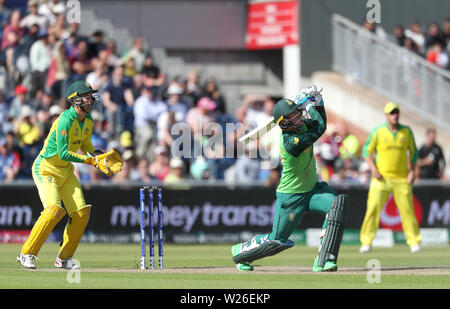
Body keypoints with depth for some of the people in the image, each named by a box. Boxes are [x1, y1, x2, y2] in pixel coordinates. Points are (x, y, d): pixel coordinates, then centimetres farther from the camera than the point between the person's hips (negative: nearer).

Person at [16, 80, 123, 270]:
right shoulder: (65, 120, -24)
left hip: (66, 170, 8)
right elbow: (63, 153, -27)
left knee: (82, 212, -3)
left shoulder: (88, 120, 3)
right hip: (46, 169, -8)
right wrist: (91, 160, -24)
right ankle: (26, 254, -13)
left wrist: (100, 162, 1)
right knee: (55, 209, -25)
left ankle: (64, 258, 10)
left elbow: (86, 146, 18)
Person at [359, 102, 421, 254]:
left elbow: (413, 151, 14)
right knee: (373, 208, -9)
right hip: (381, 178, -2)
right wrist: (373, 168, -9)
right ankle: (366, 242, -5)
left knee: (407, 209, -1)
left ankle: (414, 241, 9)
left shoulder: (407, 131, 5)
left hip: (402, 178, 2)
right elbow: (367, 150, 4)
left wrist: (412, 170, 3)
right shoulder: (377, 132, -1)